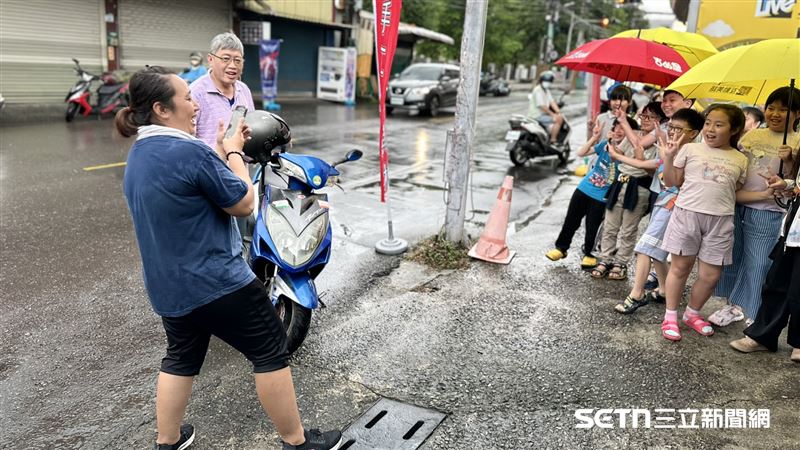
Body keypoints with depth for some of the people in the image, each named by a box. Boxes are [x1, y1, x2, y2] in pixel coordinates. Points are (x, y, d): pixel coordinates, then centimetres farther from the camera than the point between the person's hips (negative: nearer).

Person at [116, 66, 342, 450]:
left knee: (181, 358, 25)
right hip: (215, 284, -9)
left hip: (167, 287, 9)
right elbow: (243, 203, -14)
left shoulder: (138, 155, 7)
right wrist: (234, 152, -2)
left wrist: (221, 150, 11)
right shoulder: (189, 151, -23)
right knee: (270, 352, 5)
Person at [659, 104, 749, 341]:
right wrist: (669, 156, -7)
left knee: (710, 275, 6)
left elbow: (737, 193, 18)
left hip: (720, 220, 2)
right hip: (687, 214, -2)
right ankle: (670, 316, 19)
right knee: (680, 267, 6)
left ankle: (692, 313, 30)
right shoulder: (691, 149, 4)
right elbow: (672, 181, 4)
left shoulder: (740, 160, 11)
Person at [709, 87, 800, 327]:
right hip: (736, 204, 5)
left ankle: (752, 312, 17)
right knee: (732, 254, 12)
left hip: (767, 210, -4)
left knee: (758, 261, 1)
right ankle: (733, 304, 29)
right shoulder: (752, 134, 9)